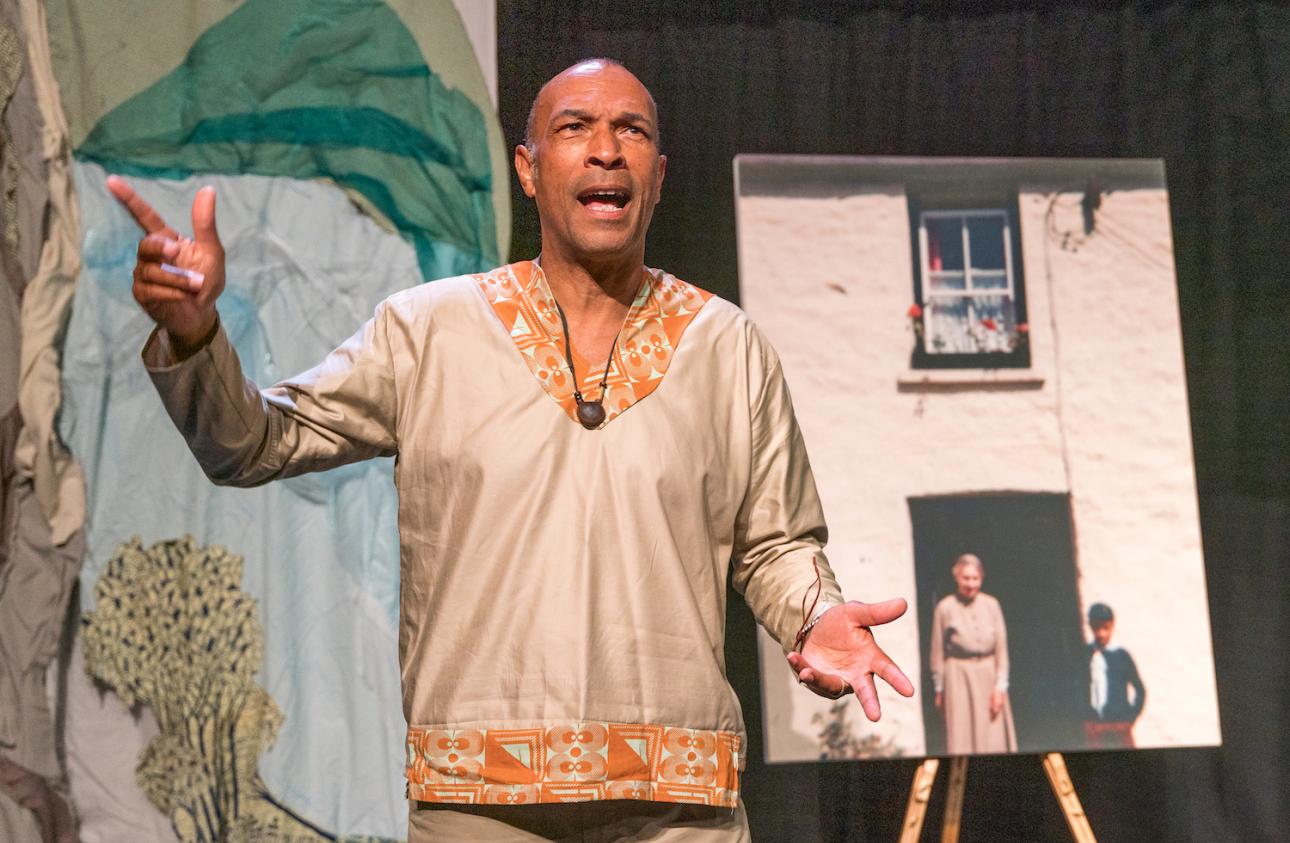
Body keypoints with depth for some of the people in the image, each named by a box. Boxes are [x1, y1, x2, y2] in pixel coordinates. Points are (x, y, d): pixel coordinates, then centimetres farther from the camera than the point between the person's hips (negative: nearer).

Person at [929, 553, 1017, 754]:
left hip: (989, 677, 3)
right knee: (962, 738, -4)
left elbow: (1001, 648, 4)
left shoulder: (991, 605, 3)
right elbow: (938, 651, 1)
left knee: (994, 739, 3)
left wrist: (1000, 687, -1)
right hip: (959, 676, -3)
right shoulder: (945, 608, -5)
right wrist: (940, 689, 2)